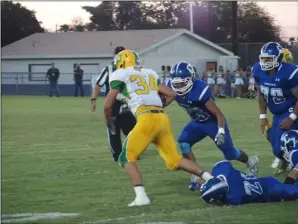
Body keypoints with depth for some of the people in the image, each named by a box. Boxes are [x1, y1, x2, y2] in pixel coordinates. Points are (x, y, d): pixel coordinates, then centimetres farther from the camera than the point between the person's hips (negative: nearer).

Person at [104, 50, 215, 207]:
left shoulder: (121, 75, 9)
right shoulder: (150, 74, 27)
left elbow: (108, 104, 7)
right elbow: (171, 95, 27)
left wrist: (109, 121, 25)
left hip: (147, 119, -6)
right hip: (162, 118, 6)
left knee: (127, 158, 5)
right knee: (175, 160, 14)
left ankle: (141, 196, -13)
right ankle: (211, 179, 2)